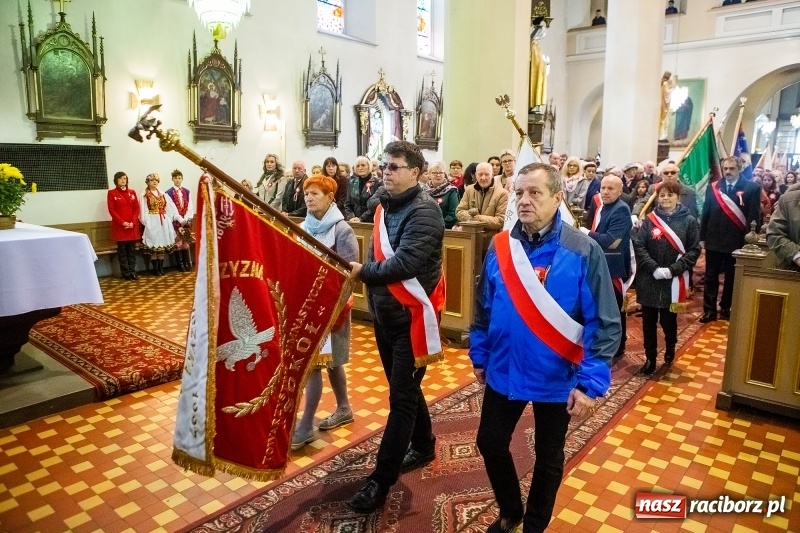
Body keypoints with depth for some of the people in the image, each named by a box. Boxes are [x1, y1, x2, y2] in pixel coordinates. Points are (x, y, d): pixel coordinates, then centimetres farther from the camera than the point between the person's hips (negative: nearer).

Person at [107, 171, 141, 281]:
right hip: (119, 226, -3)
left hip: (133, 225, 3)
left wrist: (133, 222, -7)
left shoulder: (132, 192, 11)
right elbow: (111, 210, -4)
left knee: (132, 250, 5)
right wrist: (122, 222, -13)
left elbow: (137, 208, 6)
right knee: (122, 250, 0)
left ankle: (132, 272, 10)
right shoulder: (111, 193, 2)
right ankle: (126, 273, 4)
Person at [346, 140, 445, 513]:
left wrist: (362, 272, -15)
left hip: (412, 316, -8)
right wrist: (366, 273, -1)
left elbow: (404, 263, -27)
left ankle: (380, 480, 9)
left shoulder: (423, 211, -17)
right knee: (405, 388, 20)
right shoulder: (385, 207, 10)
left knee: (401, 397, 1)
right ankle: (423, 446, 40)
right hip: (384, 314, 9)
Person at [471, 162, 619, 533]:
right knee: (490, 443, 14)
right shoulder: (500, 246, -5)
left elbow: (605, 323, -15)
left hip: (556, 378, -3)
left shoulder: (583, 251, -16)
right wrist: (479, 356, 9)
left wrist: (591, 382, -18)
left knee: (548, 457, 16)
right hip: (504, 372, 3)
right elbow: (484, 307, 5)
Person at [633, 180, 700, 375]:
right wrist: (655, 268, -15)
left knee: (668, 320, 7)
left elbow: (694, 250, -3)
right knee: (649, 321, 6)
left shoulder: (689, 221, 0)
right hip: (649, 280, 1)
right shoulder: (650, 219, 1)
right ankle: (650, 359, 20)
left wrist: (672, 270, -15)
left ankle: (670, 348, 38)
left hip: (674, 281, -1)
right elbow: (638, 245, -4)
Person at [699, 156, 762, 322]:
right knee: (711, 276, 6)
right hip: (714, 240, 2)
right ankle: (709, 310, 12)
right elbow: (705, 213, 6)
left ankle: (725, 307, 25)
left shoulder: (751, 188, -4)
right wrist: (702, 237, 4)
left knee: (731, 277, 12)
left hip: (737, 241, -2)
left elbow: (754, 216, -6)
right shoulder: (713, 188, 5)